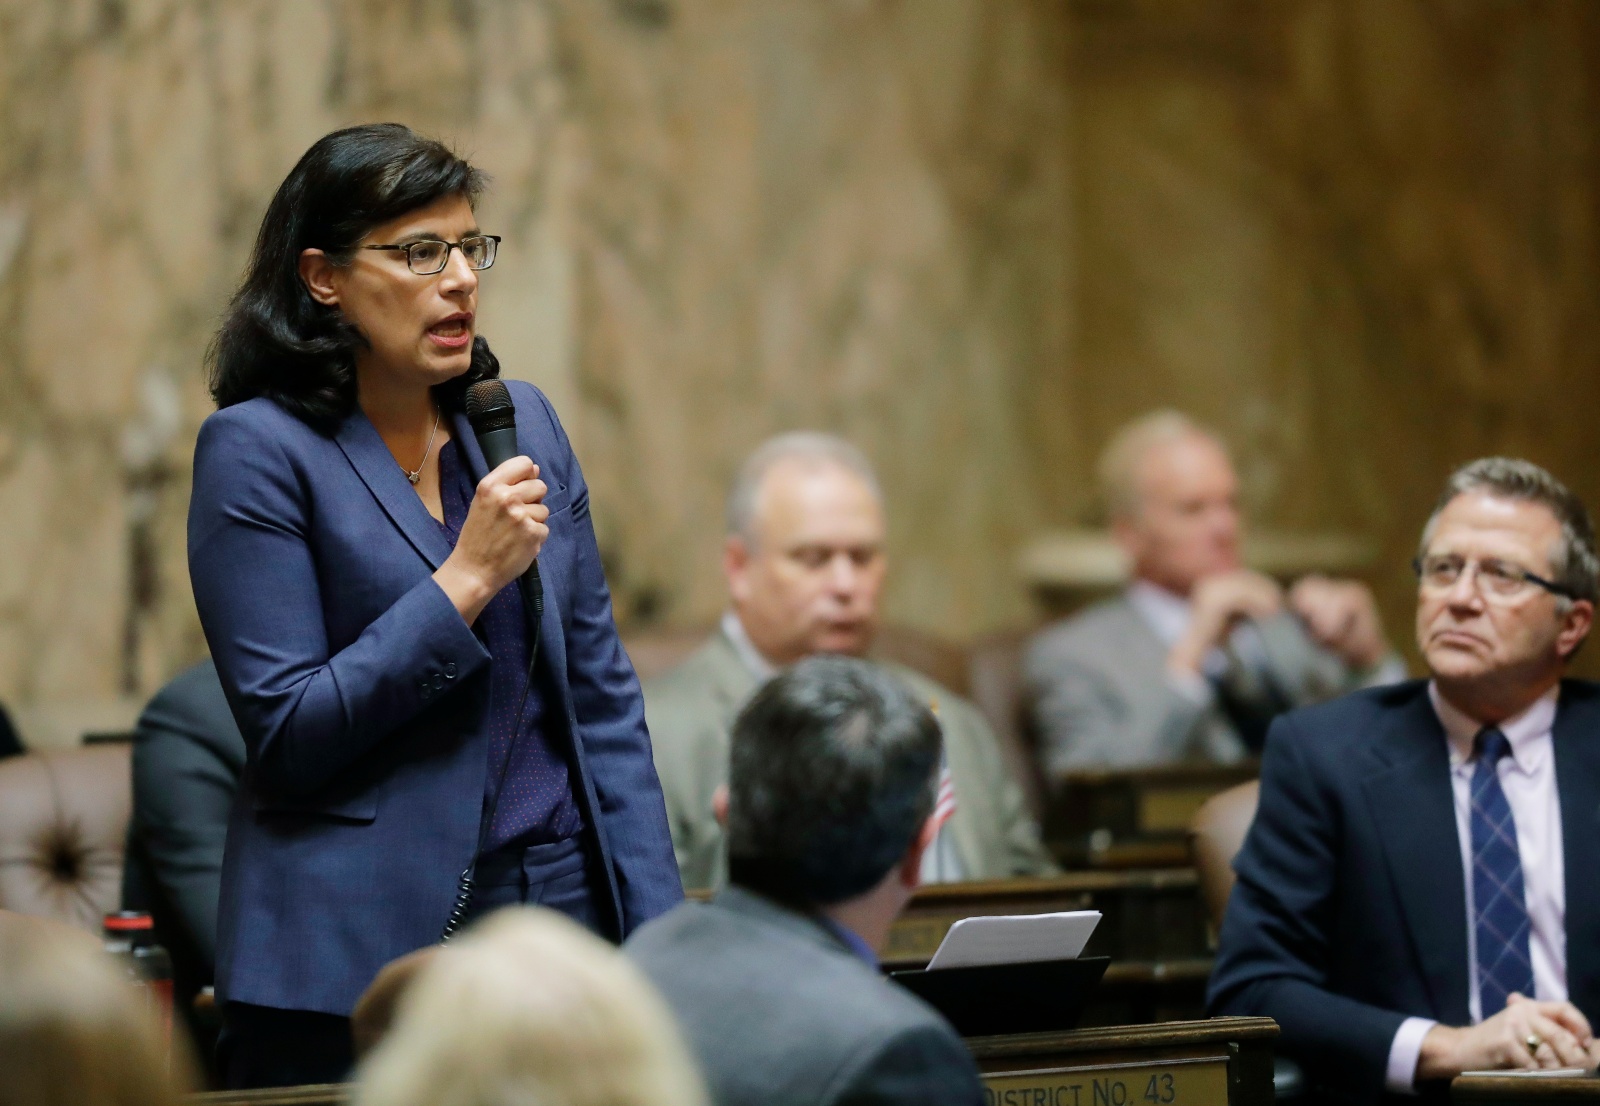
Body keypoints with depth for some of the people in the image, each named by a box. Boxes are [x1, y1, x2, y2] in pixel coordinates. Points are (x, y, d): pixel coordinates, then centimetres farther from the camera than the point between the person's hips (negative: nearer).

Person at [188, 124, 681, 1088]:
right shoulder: (258, 450, -7)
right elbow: (288, 730, -12)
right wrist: (467, 580, -16)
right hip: (359, 949, -5)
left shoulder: (522, 423, 10)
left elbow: (603, 696, 12)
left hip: (564, 904, 5)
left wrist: (661, 936, 4)